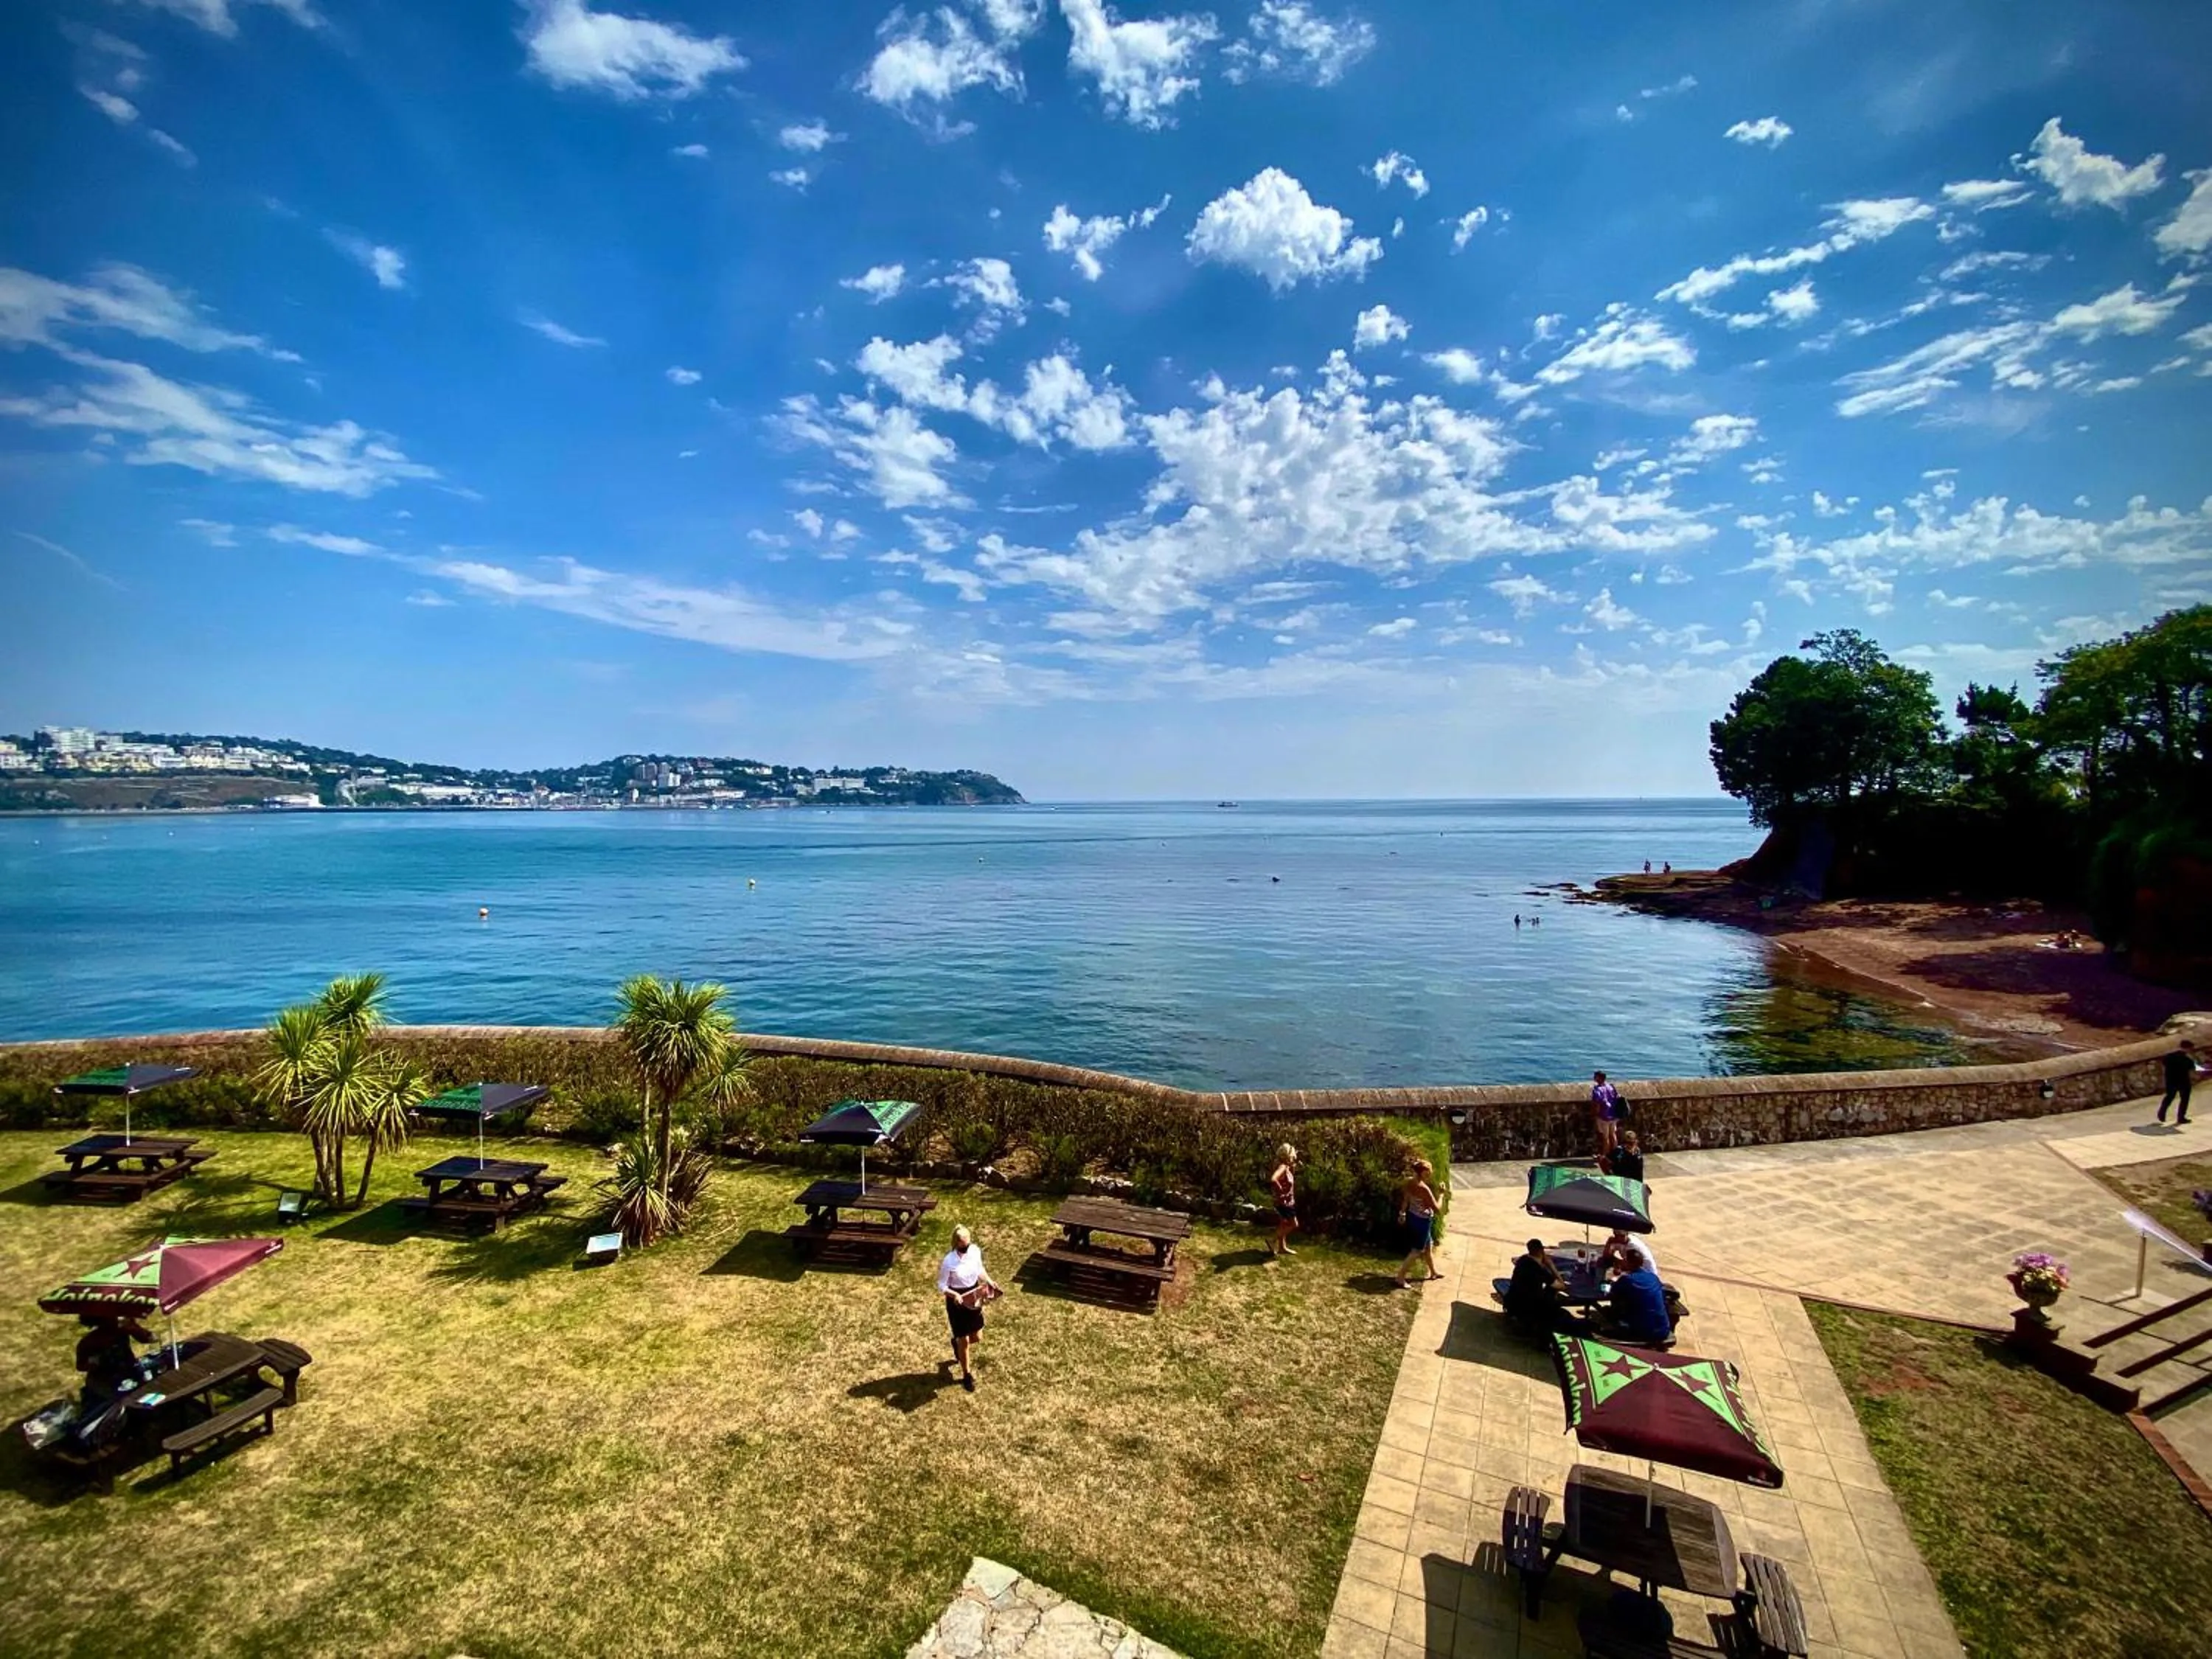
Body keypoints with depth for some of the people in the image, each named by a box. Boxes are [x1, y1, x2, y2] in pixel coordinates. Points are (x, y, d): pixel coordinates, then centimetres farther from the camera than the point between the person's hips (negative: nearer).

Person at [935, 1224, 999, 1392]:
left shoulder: (976, 1250, -12)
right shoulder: (948, 1262, -26)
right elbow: (941, 1286, -16)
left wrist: (989, 1281, -8)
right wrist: (954, 1295, -32)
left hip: (974, 1297, 5)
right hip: (957, 1301, -5)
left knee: (977, 1337, 16)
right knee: (964, 1341, 8)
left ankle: (957, 1343, 50)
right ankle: (967, 1375, 32)